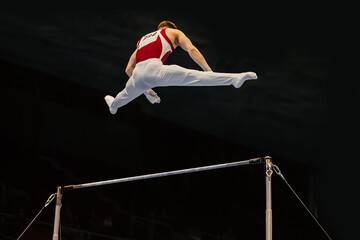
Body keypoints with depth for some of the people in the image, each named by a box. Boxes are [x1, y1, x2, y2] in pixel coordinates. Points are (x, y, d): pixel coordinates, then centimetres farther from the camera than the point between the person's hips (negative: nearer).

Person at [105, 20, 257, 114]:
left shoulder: (142, 40, 39)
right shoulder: (174, 32, 25)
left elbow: (129, 69, 34)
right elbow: (191, 49, 7)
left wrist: (146, 90, 40)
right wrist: (209, 71, 2)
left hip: (138, 74, 5)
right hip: (153, 68, -5)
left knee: (127, 94, 37)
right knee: (194, 76, -18)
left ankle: (113, 105, 66)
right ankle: (235, 79, -32)